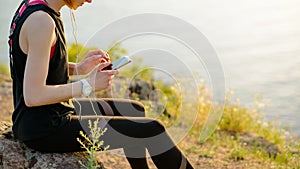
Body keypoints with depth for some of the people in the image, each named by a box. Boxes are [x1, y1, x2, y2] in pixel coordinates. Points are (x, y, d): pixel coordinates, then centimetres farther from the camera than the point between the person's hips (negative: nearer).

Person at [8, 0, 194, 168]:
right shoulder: (41, 20, -24)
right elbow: (33, 96, -26)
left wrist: (78, 68, 3)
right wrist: (88, 85, -16)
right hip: (45, 129, -10)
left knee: (134, 110, 22)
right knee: (151, 129, -7)